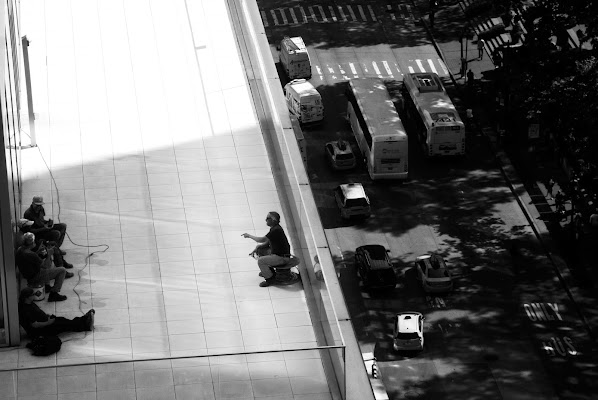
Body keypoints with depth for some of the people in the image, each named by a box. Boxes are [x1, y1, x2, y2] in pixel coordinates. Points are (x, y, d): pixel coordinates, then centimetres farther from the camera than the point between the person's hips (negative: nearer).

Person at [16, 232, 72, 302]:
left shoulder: (19, 249, -5)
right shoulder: (30, 254, -32)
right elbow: (45, 266, -20)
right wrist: (48, 254, -8)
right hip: (35, 279, -9)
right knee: (62, 270, -2)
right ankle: (53, 294, -1)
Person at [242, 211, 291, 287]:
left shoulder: (276, 230, -25)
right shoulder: (274, 228, 6)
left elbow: (262, 239, -27)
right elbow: (267, 242, 13)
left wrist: (249, 235, -15)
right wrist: (257, 248, 0)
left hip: (282, 257, -10)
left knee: (261, 261, -22)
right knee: (259, 249, 18)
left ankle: (270, 279, -3)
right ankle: (269, 270, 26)